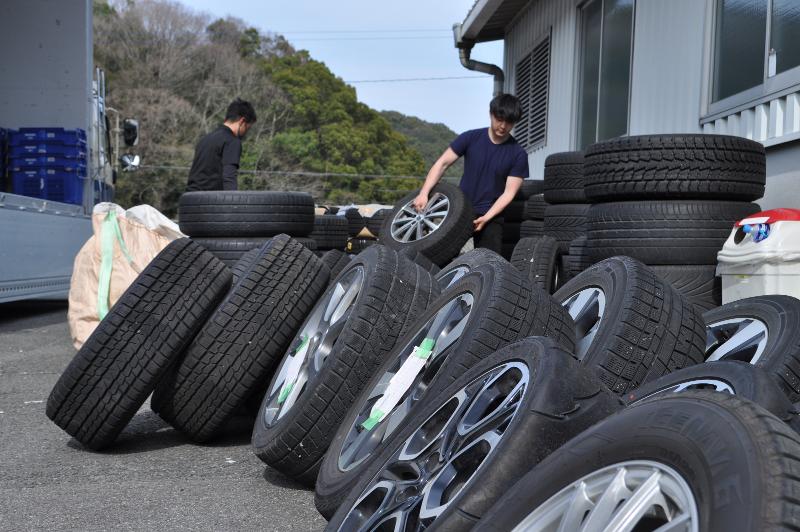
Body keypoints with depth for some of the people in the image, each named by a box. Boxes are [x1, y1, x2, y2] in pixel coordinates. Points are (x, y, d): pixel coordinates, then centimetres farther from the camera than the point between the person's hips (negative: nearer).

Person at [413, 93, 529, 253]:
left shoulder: (518, 154, -2)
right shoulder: (471, 138, 1)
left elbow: (509, 193, -5)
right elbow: (442, 163, -1)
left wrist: (486, 218, -17)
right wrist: (424, 193, -14)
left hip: (492, 216, -1)